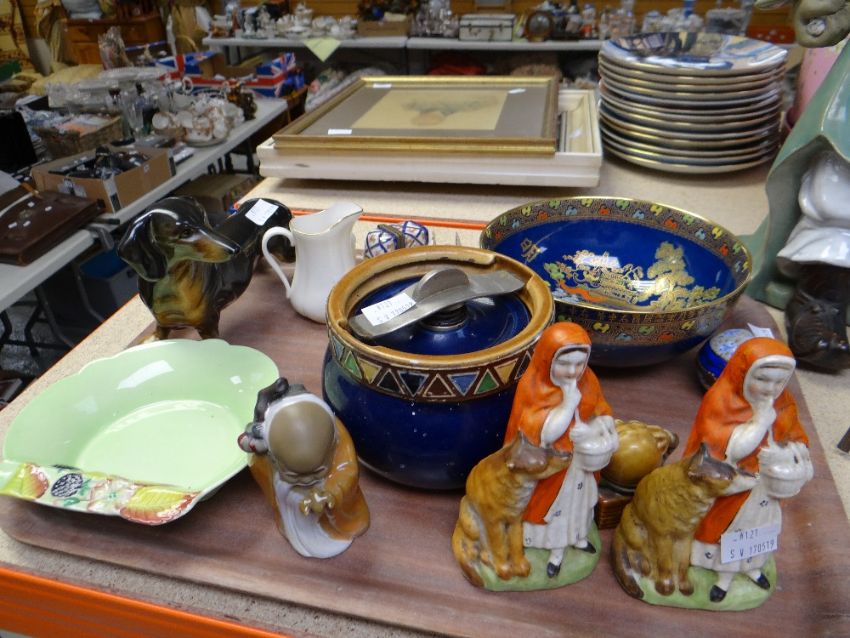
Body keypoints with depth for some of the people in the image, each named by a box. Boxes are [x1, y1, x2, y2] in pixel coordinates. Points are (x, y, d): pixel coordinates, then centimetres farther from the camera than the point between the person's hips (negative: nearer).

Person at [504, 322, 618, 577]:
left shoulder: (587, 380, -13)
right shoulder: (532, 386, -29)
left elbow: (601, 413, 0)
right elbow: (544, 434, -31)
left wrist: (601, 430, -21)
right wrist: (568, 403, -37)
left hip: (580, 460, 5)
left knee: (578, 498, 27)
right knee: (552, 505, 17)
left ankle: (577, 537, 56)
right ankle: (558, 549, 44)